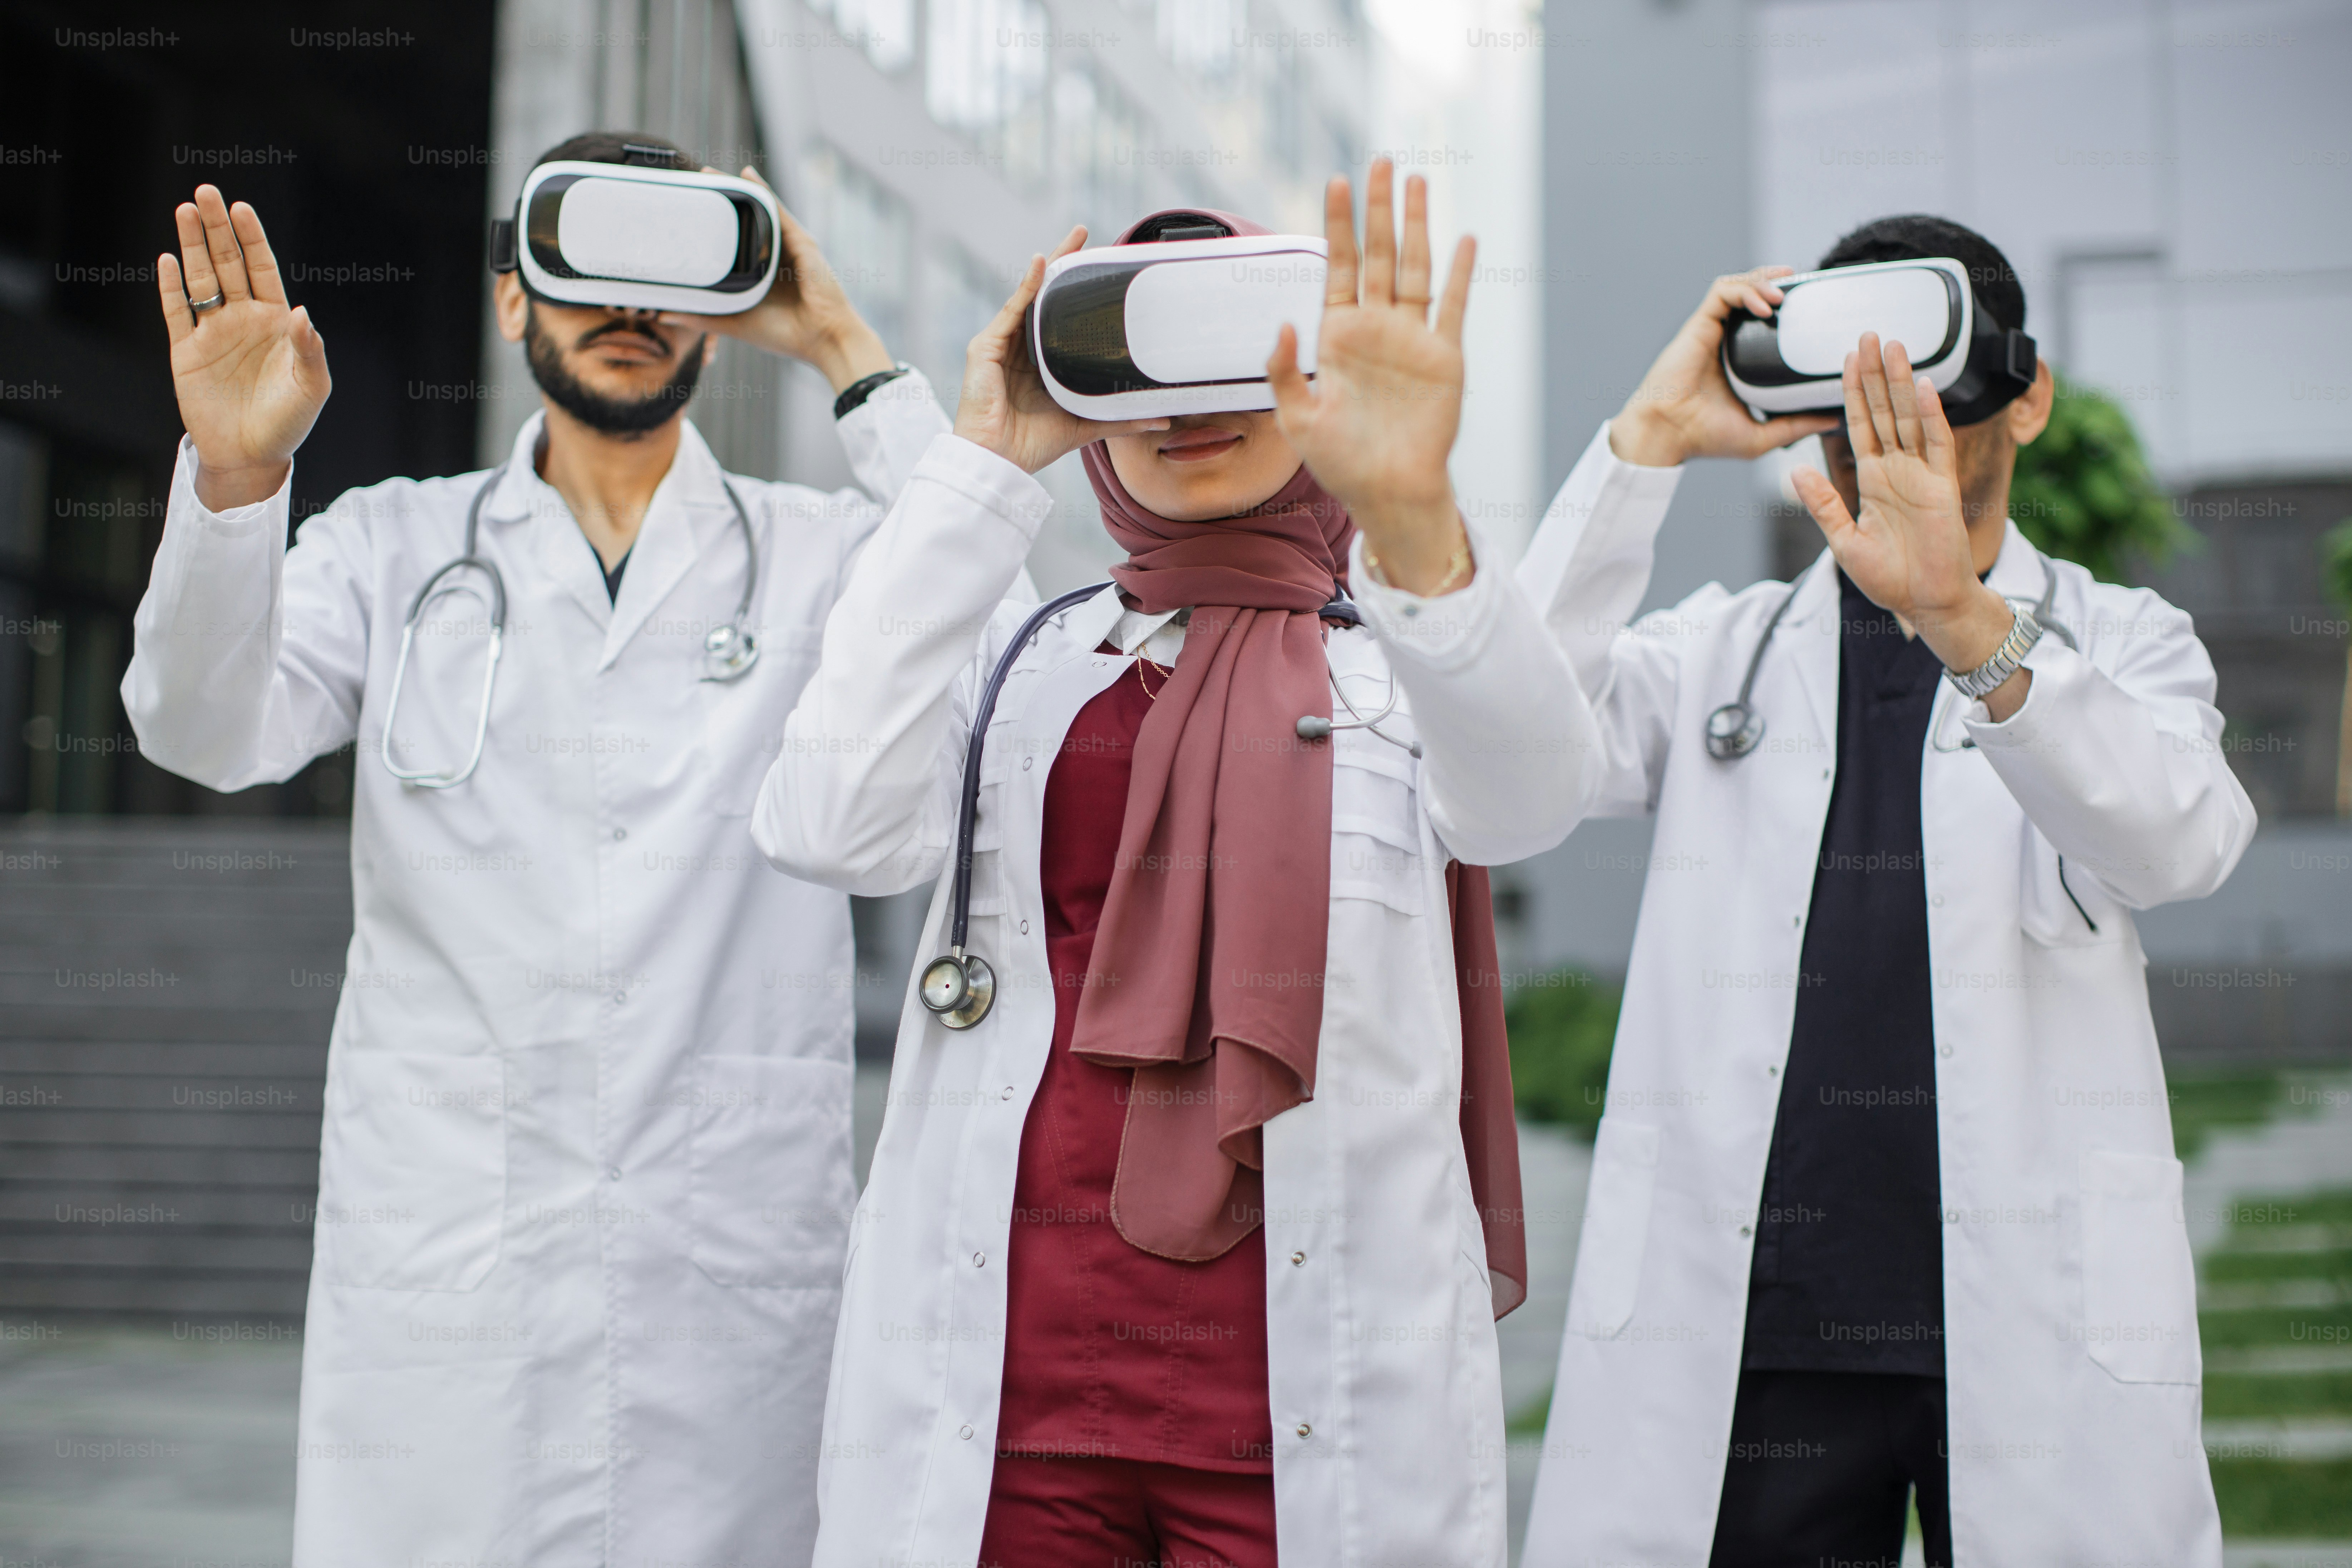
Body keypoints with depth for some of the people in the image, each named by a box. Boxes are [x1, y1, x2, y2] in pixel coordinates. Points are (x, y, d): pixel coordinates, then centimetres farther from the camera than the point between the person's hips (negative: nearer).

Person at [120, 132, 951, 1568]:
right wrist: (234, 474, -22)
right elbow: (209, 732, -4)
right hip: (436, 1271, 1)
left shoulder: (821, 558, 7)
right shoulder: (395, 548, 10)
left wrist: (852, 358, -10)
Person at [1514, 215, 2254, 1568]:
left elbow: (2178, 843, -14)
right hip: (1745, 1317, 1)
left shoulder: (2123, 645, 10)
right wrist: (1650, 440, -11)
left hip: (2041, 1316, 0)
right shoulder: (1717, 649, 13)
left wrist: (1964, 619, -30)